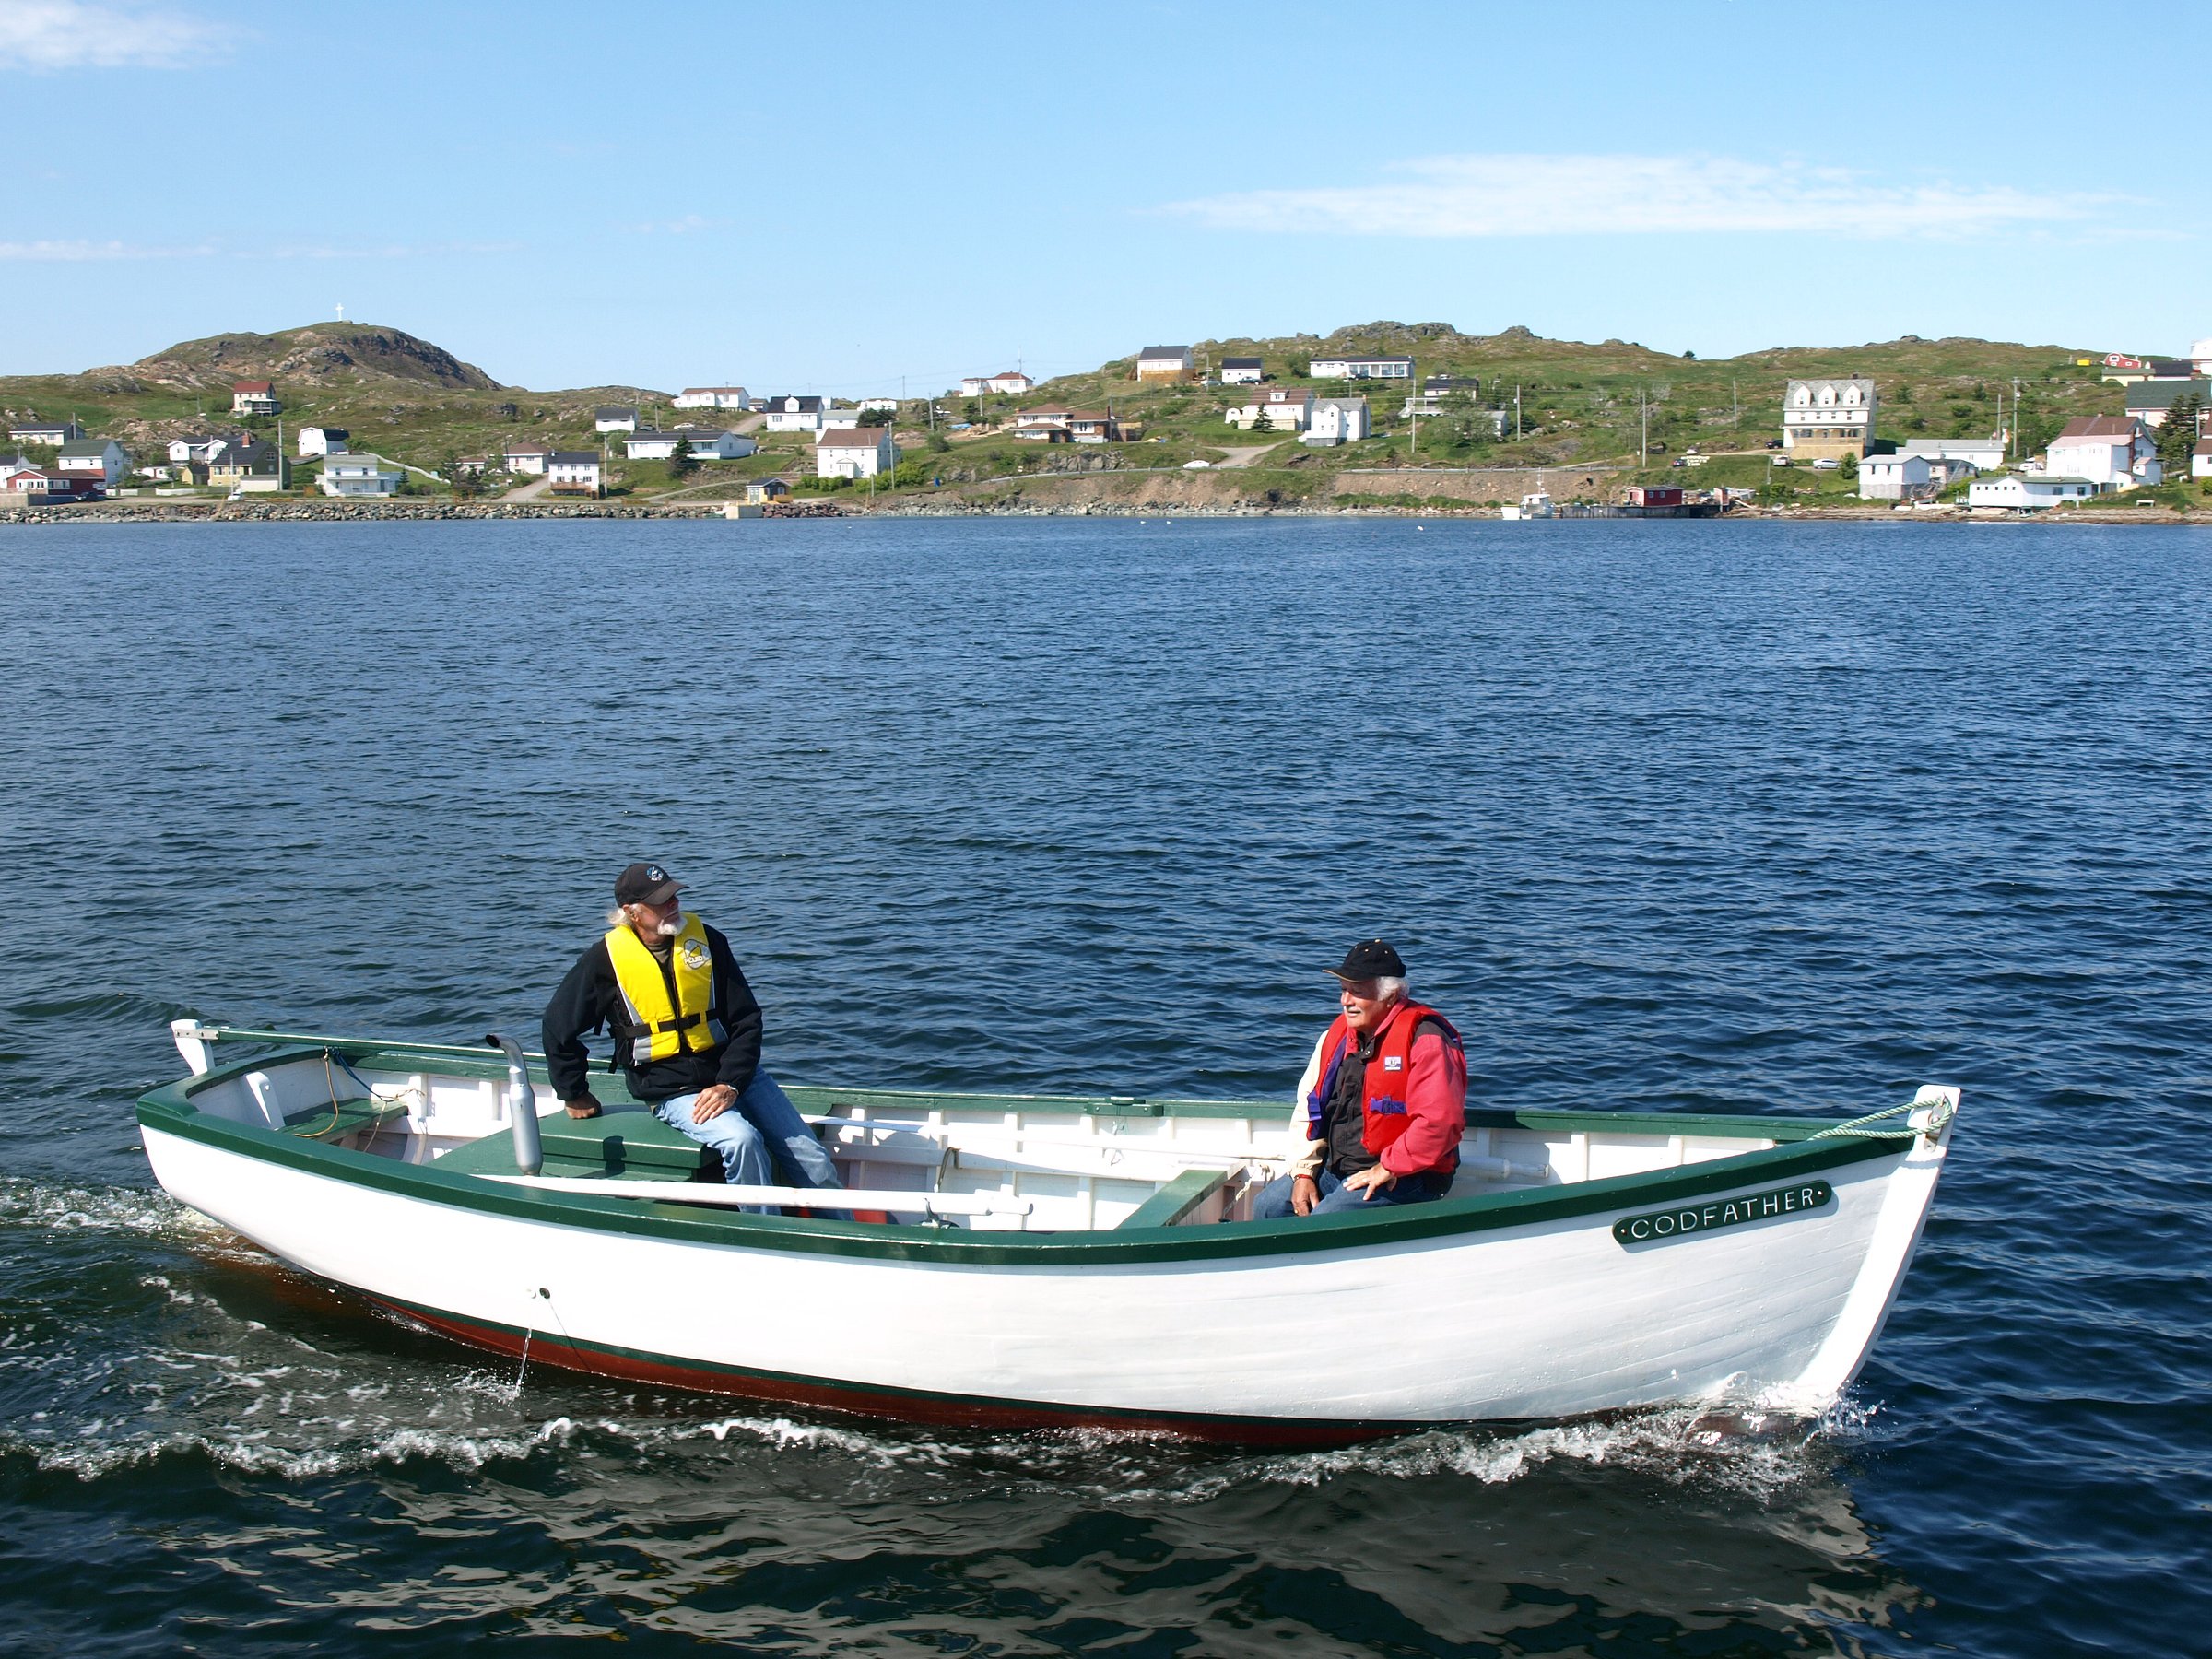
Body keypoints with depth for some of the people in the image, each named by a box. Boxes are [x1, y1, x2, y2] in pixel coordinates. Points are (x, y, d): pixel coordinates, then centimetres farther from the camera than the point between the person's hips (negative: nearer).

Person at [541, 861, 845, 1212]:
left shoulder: (706, 939, 1)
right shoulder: (606, 959, -5)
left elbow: (746, 1018, 1)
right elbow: (558, 1026, 7)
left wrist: (731, 1084, -12)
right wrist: (574, 1095, 12)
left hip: (733, 1073, 3)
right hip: (670, 1089, -3)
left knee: (812, 1159, -7)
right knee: (741, 1139, -31)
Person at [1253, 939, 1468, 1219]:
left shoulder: (1425, 1039, -15)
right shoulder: (1336, 1035, 10)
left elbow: (1441, 1122, -24)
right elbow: (1308, 1109, 15)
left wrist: (1387, 1169, -20)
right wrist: (1304, 1172, 3)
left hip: (1400, 1179, -8)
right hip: (1334, 1170, 8)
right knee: (1268, 1205, -5)